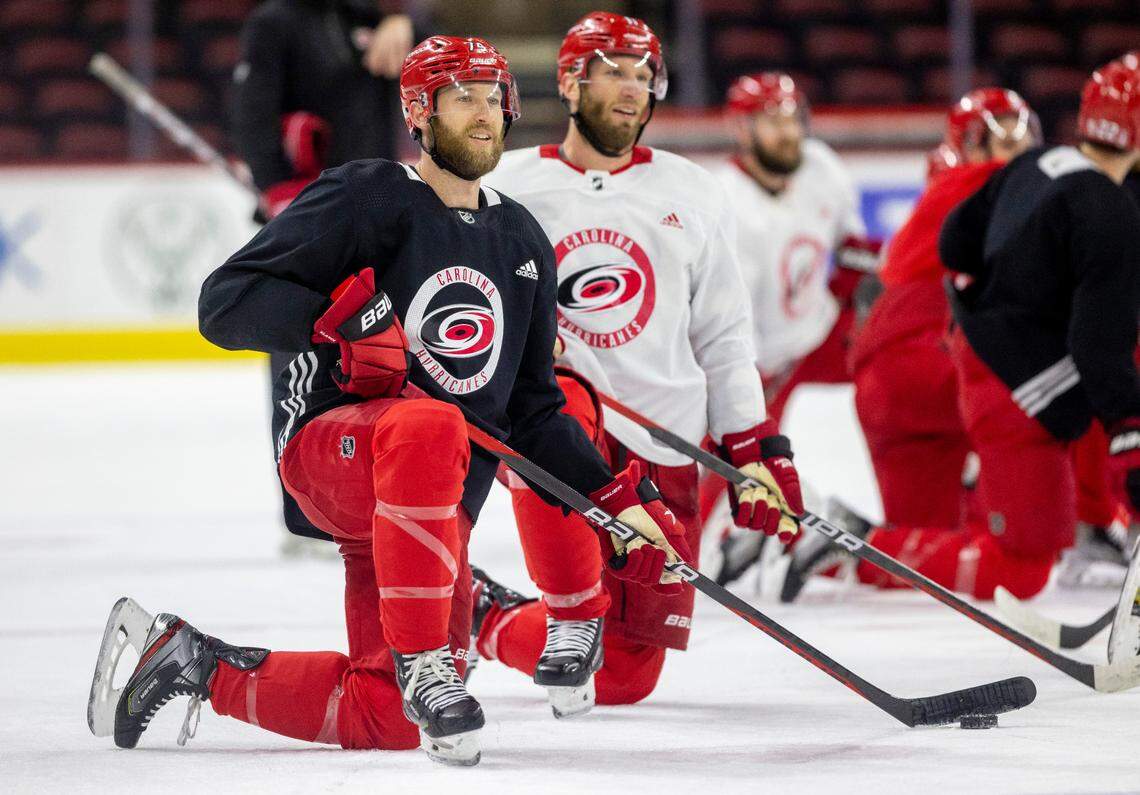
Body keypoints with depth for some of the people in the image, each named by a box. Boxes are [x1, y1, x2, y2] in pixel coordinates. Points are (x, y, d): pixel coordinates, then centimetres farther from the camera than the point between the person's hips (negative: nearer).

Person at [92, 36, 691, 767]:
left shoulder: (523, 242, 15)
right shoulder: (368, 198, -4)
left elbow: (533, 411, 20)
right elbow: (226, 302, -10)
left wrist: (621, 500, 9)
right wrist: (339, 317, -26)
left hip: (440, 501, 7)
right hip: (329, 444, -7)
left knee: (390, 718, -2)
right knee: (429, 428, -42)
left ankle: (200, 667, 20)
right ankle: (424, 664, -35)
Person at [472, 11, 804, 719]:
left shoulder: (692, 195, 10)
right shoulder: (509, 187, 3)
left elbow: (724, 336, 13)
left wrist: (755, 449, 5)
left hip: (660, 449, 3)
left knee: (626, 677, -2)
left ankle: (488, 622, 24)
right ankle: (575, 614, -26)